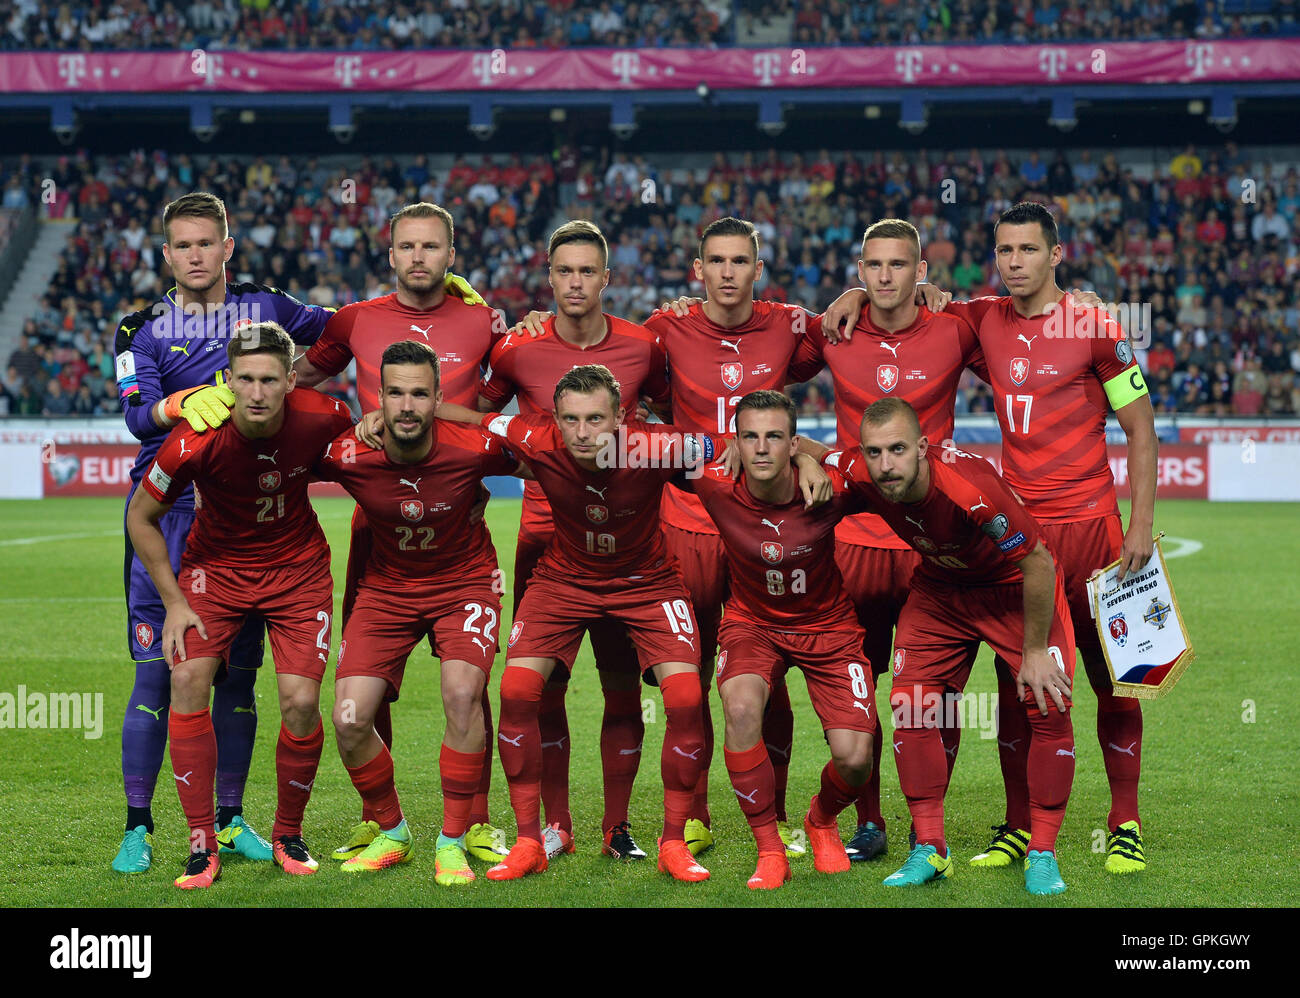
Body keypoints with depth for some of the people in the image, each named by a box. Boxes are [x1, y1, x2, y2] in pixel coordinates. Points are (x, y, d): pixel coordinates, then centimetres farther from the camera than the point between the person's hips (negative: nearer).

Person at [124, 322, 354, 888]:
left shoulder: (323, 417, -22)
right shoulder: (195, 443, -27)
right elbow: (141, 516, -9)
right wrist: (174, 601, -10)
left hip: (298, 567, 1)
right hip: (215, 565, -1)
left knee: (301, 702, -12)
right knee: (188, 679, -20)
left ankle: (288, 835, 13)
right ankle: (202, 843, -9)